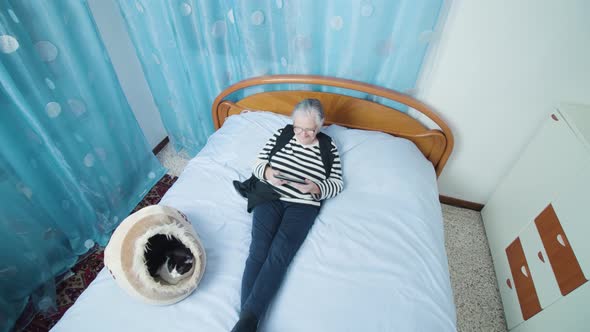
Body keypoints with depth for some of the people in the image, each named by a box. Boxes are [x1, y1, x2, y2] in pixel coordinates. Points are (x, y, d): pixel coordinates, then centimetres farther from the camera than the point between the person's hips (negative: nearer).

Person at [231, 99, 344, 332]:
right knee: (258, 251, -19)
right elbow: (258, 165, 7)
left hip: (303, 205, -1)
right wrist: (267, 173, -17)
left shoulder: (329, 146, 5)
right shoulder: (281, 134, 7)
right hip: (270, 197, 2)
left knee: (278, 255, -22)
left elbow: (337, 183, 4)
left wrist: (316, 187, -18)